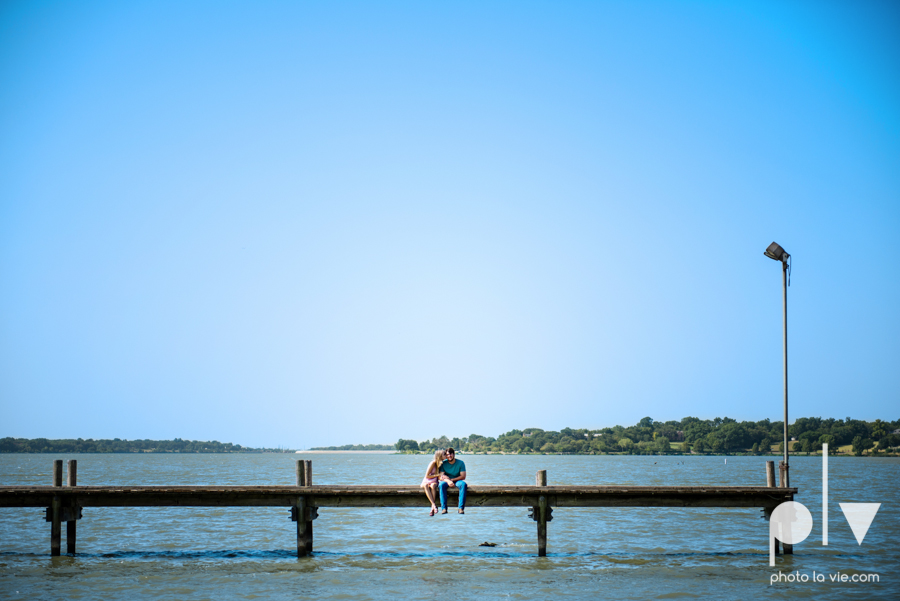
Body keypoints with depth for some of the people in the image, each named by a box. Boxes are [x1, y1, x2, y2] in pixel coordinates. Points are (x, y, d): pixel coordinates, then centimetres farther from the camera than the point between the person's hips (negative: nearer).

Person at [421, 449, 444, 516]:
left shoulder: (442, 463, 8)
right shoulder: (433, 463, -9)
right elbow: (427, 476, -9)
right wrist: (438, 475, -11)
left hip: (434, 482, 3)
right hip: (426, 481, -3)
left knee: (433, 486, -36)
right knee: (426, 486, -40)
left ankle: (432, 508, -45)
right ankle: (434, 505, -52)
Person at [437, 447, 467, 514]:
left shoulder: (460, 463, -3)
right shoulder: (443, 464, -1)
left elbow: (463, 476, -9)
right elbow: (441, 477, -10)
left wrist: (452, 479, -20)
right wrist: (448, 481, -31)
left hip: (457, 481, 0)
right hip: (446, 481, 0)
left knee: (463, 484, -35)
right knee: (441, 485, -35)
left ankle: (461, 507, -37)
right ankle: (444, 508, -37)